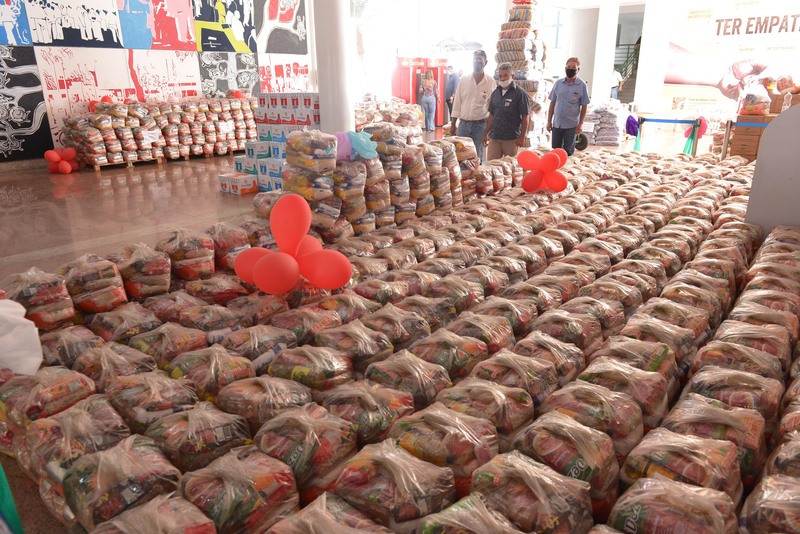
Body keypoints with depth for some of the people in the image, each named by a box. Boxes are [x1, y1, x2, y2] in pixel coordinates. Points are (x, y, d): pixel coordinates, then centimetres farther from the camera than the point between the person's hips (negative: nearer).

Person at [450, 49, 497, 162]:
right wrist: (453, 124, 4)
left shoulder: (491, 82, -2)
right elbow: (457, 103, 6)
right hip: (463, 123, 2)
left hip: (480, 125, -2)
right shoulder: (464, 80, 3)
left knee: (477, 156, 4)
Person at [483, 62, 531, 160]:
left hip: (512, 139, -5)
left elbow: (525, 118, -7)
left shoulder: (520, 94, -5)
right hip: (494, 137, 5)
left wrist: (522, 137, -11)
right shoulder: (495, 93, 11)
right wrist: (486, 133, 14)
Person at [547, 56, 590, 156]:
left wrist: (580, 124, -7)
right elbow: (552, 103, 6)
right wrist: (549, 121, 4)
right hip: (557, 123, 3)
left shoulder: (582, 85, -6)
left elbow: (584, 107, -3)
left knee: (568, 151, 9)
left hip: (572, 125, -2)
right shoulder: (558, 83, 1)